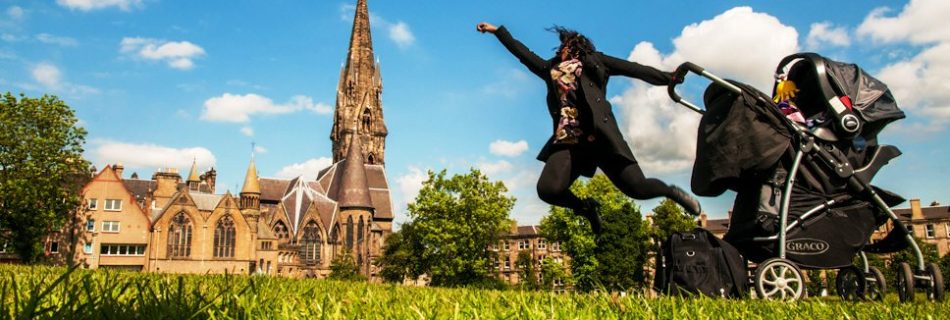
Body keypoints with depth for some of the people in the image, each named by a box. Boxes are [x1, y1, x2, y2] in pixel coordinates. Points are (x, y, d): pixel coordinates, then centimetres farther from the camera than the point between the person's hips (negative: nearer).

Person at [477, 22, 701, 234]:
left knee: (637, 187, -13)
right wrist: (497, 31, 41)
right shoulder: (550, 68, 29)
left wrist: (669, 78, 15)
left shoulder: (594, 60, 21)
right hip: (568, 139, 3)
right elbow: (523, 53, 37)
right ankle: (585, 208, 11)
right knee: (548, 189, -21)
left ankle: (672, 192, 22)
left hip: (599, 133, -3)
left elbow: (634, 69, 18)